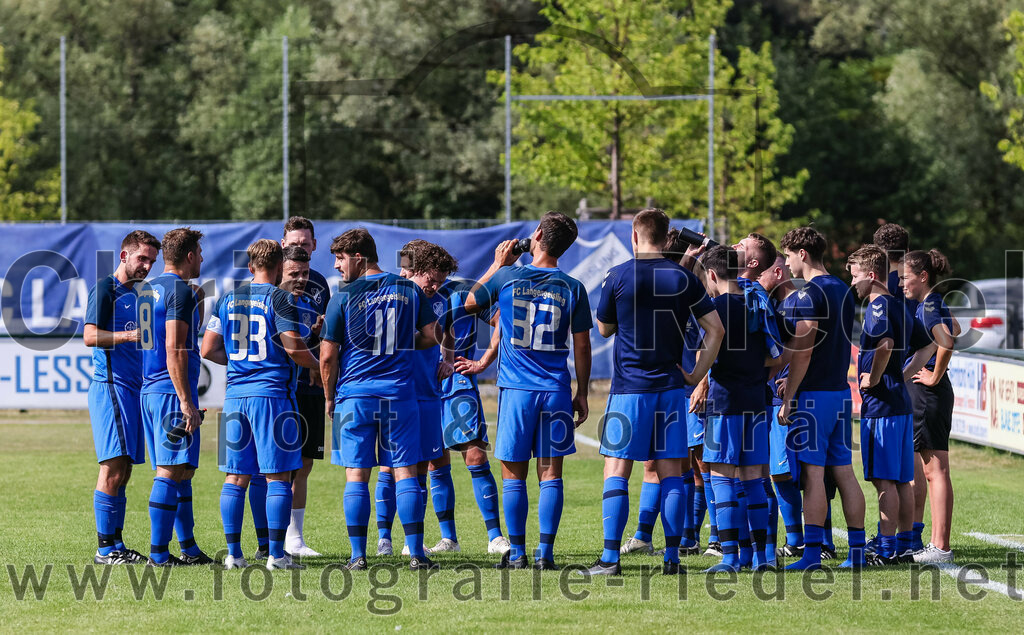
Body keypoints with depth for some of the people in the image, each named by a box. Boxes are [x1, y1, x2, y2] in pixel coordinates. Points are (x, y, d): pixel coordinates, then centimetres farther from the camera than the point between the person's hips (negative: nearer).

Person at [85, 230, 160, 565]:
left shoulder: (138, 294, 20)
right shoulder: (105, 289, -6)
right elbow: (90, 336, -16)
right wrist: (130, 335, -26)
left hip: (133, 387, 9)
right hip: (111, 385, -9)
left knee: (122, 471, 9)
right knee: (114, 468, -11)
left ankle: (117, 545, 11)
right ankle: (105, 548, -10)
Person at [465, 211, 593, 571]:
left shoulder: (506, 278, -3)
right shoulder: (573, 289, 0)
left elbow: (470, 304, 15)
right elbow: (582, 346, 3)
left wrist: (497, 264, 23)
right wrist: (582, 394, 11)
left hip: (516, 390, -1)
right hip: (556, 390, 1)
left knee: (514, 476, 5)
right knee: (550, 474, 3)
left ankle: (517, 553, 5)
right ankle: (545, 552, 0)